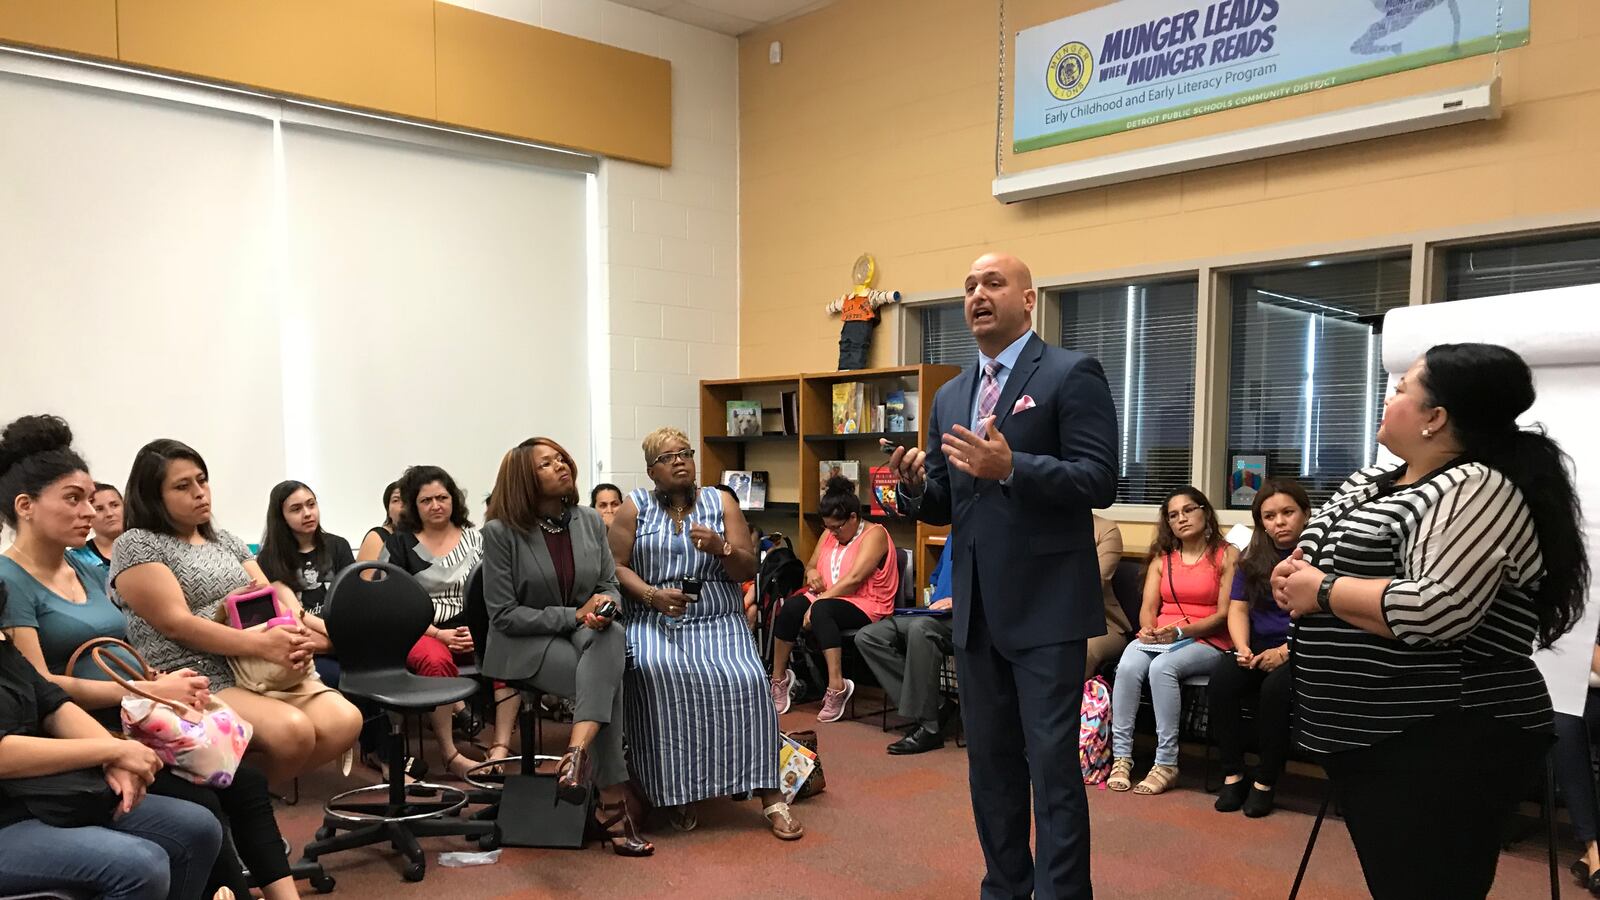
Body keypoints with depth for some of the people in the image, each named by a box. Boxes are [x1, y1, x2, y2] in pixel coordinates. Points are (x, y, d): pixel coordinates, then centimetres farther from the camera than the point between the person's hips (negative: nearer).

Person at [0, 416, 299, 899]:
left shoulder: (90, 570, 16)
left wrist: (164, 682, -1)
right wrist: (152, 691, -17)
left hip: (133, 723, 7)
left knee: (246, 780, -13)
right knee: (200, 805, -24)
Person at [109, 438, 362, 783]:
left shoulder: (226, 541, 21)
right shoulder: (135, 546, 1)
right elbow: (177, 624, -11)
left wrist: (296, 636, -12)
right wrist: (261, 644, -23)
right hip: (197, 682, -6)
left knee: (344, 721, -21)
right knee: (292, 730, -32)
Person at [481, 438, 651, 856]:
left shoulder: (590, 521, 7)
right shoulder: (501, 532, -8)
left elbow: (611, 584, 11)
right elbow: (503, 615, -11)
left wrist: (606, 602, -15)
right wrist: (573, 616, -18)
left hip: (587, 634, 4)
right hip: (525, 644, -4)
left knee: (612, 636, -35)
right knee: (607, 680, -31)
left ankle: (578, 753, -44)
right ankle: (612, 804, -25)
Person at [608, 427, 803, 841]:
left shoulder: (721, 502, 11)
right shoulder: (634, 507, 10)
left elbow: (749, 569, 7)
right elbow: (617, 567, 3)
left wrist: (720, 548, -13)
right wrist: (653, 595, -14)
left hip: (718, 621, 1)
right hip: (654, 621, -1)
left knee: (746, 681, -26)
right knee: (655, 672, -33)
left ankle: (770, 797, -19)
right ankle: (676, 793, -20)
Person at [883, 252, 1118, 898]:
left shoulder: (1072, 375, -5)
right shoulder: (950, 396, 14)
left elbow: (1100, 482, -14)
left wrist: (1010, 468, -26)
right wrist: (917, 484, -7)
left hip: (1046, 605, -7)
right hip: (976, 608, 7)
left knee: (1052, 764, -1)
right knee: (989, 762, 16)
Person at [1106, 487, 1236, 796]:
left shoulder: (1227, 555, 3)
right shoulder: (1161, 558, 18)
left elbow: (1224, 613, -5)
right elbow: (1148, 608, 9)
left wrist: (1180, 631, -18)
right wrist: (1148, 629, -15)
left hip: (1205, 641, -4)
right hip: (1158, 636, 4)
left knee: (1162, 666, -35)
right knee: (1127, 667, -29)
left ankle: (1166, 762, -27)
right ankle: (1121, 756, -25)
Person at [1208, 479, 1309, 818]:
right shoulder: (1253, 560, 13)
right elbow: (1237, 609, 8)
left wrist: (1285, 651, -22)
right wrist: (1243, 648, -11)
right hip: (1258, 651, 4)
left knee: (1276, 685, -34)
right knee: (1222, 675, -26)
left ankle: (1266, 781, -17)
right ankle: (1232, 774, -15)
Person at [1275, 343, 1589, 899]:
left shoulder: (1477, 490, -16)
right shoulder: (1369, 481, 11)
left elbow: (1437, 610, -29)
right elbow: (1312, 561, 16)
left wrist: (1322, 592, -18)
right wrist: (1290, 575, -7)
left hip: (1442, 747, -9)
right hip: (1363, 735, 9)